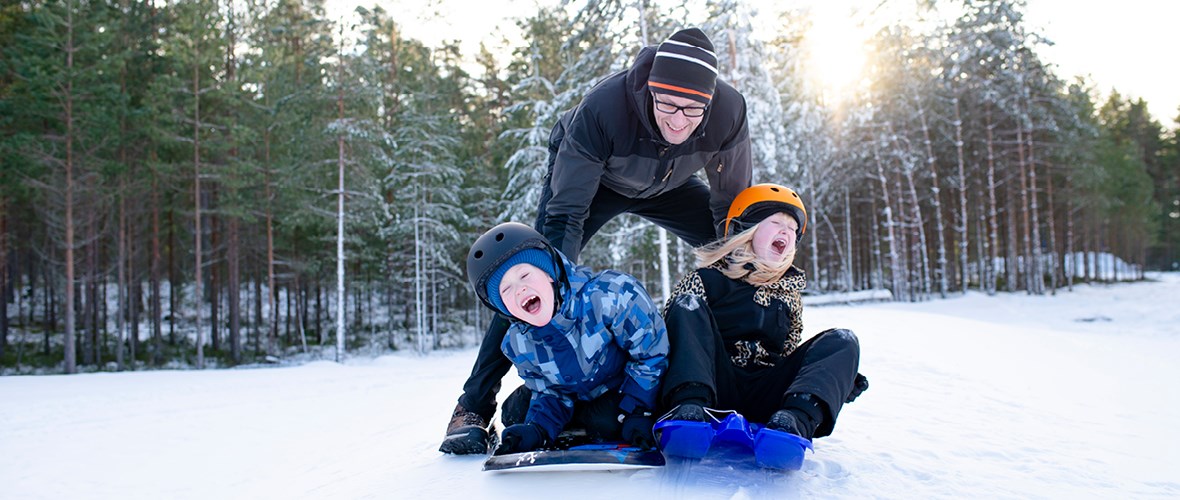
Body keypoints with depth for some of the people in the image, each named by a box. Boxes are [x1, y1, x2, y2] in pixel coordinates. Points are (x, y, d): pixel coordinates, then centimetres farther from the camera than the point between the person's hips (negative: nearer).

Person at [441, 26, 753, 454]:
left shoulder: (728, 113, -33)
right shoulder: (602, 108, -42)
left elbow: (732, 206, -17)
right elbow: (565, 213, -36)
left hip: (667, 184, 4)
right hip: (588, 176, -3)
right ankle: (475, 406, -13)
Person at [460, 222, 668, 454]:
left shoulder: (610, 295, -38)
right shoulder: (518, 346, -19)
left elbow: (651, 352, -25)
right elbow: (552, 394, -8)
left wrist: (636, 411, -27)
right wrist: (537, 430, -29)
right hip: (583, 397, 5)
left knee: (607, 421, -31)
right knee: (516, 413, -1)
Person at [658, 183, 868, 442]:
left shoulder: (788, 294, 23)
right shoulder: (708, 280, 9)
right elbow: (671, 327, 2)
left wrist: (840, 376, 6)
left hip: (764, 398, 3)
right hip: (715, 391, -3)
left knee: (842, 341, -9)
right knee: (687, 303, -17)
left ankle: (793, 421, -40)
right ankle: (690, 407, -43)